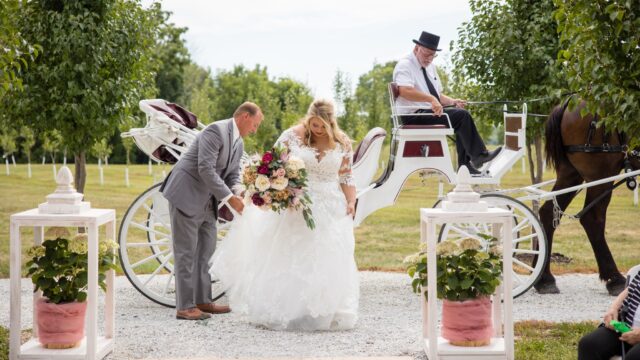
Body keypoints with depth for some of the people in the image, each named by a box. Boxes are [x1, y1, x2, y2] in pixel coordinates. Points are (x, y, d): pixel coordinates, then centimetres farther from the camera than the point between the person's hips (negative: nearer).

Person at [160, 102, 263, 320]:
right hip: (186, 196, -9)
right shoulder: (216, 131, -18)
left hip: (207, 202, 9)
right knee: (186, 252, -5)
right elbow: (206, 169, -24)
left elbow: (233, 174, 14)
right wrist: (229, 197, -22)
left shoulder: (239, 143, 11)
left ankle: (203, 301, 20)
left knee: (205, 251, 12)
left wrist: (237, 195, -7)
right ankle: (184, 306, -1)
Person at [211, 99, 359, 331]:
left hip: (330, 211, 1)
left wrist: (351, 201, -6)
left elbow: (346, 177, 8)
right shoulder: (292, 136, -5)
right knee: (286, 259, 1)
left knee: (326, 263, 1)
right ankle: (279, 313, 9)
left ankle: (325, 314, 10)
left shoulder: (342, 143, 1)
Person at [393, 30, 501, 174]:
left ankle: (465, 165, -10)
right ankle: (478, 155, -13)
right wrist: (431, 99, -33)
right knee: (462, 115, -20)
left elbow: (438, 95, 24)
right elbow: (405, 91, -26)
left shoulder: (430, 67, 20)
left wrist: (452, 101, 3)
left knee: (462, 116, -10)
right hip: (413, 116, -9)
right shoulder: (405, 64, -8)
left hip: (432, 112, 9)